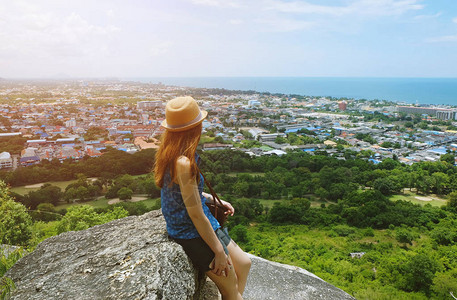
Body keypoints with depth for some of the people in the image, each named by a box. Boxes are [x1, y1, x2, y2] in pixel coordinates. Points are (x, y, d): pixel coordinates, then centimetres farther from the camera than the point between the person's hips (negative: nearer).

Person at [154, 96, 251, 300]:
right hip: (193, 235, -9)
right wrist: (219, 251, -15)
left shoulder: (168, 153, 0)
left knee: (244, 264, 19)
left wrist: (214, 200, 16)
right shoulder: (184, 163, -29)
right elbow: (196, 215, -25)